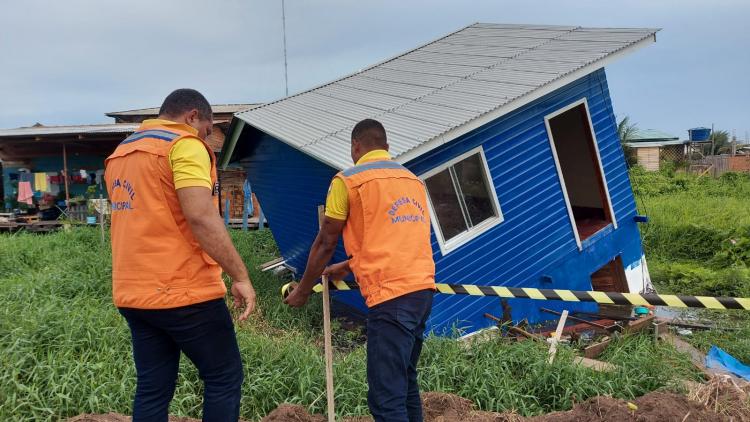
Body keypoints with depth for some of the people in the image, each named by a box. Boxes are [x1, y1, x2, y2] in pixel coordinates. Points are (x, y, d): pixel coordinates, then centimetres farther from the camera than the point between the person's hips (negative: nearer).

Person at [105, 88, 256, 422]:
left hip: (133, 293, 8)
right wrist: (240, 275, -20)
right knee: (224, 377, 6)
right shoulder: (184, 145, -10)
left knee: (152, 388, 13)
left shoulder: (119, 154, 18)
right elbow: (201, 216, -23)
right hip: (183, 291, -8)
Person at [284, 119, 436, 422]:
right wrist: (347, 267, 37)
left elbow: (325, 243, 5)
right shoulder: (413, 180, 20)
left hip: (392, 294, -8)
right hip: (423, 288, 8)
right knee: (405, 383, 19)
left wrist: (303, 290, 19)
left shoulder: (348, 180, 0)